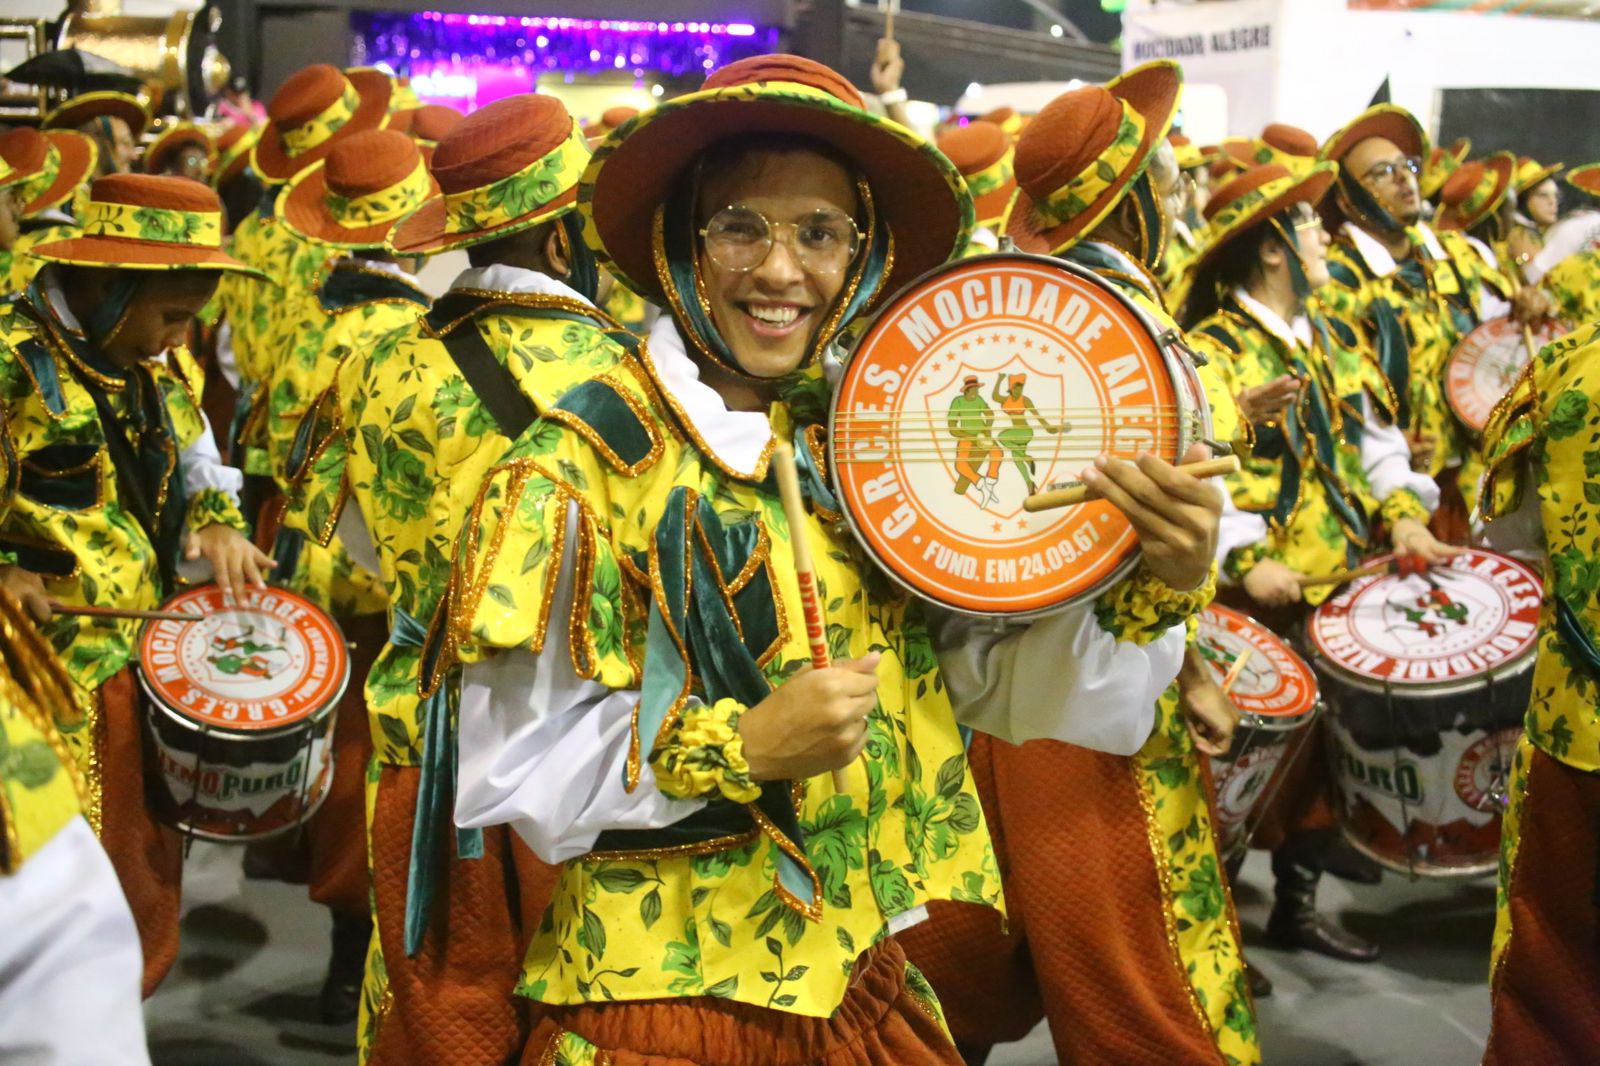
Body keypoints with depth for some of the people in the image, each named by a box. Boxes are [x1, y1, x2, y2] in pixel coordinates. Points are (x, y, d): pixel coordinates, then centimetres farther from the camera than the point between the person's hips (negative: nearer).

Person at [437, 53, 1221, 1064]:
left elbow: (999, 684, 1)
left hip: (864, 978, 5)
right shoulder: (587, 462, -14)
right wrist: (744, 747, -24)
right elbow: (511, 771, -15)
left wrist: (1156, 591, -14)